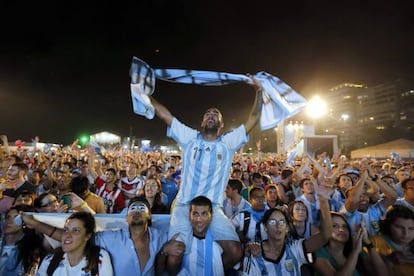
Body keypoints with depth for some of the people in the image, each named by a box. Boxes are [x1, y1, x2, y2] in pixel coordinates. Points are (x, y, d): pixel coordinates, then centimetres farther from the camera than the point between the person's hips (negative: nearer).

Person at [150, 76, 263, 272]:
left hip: (213, 208, 1)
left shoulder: (228, 143, 10)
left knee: (235, 252, -14)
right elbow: (164, 114, 9)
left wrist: (259, 91, 4)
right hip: (184, 206, 0)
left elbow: (253, 119, 7)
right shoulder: (189, 138, 10)